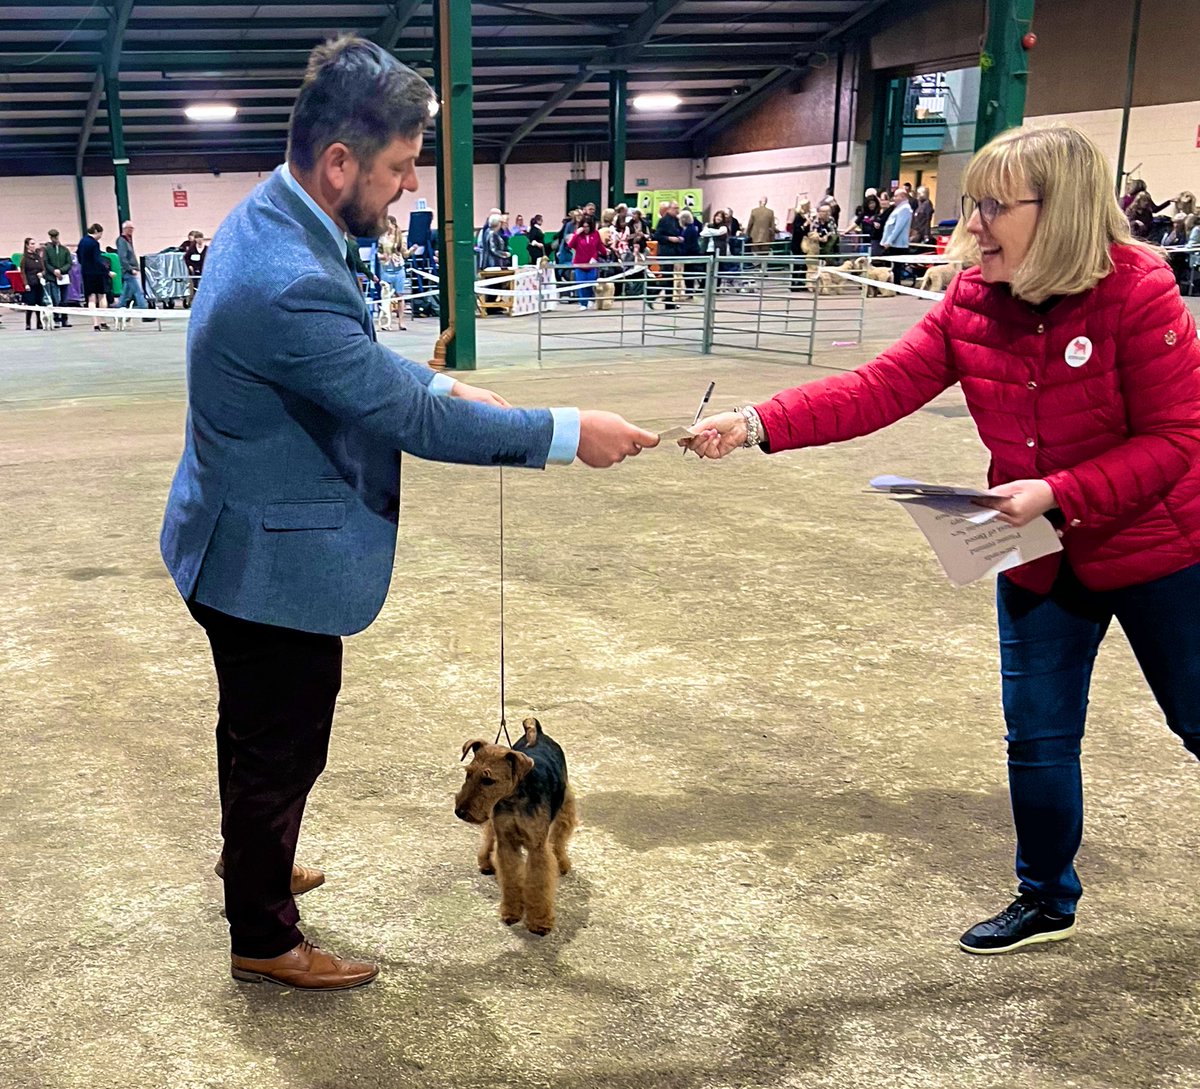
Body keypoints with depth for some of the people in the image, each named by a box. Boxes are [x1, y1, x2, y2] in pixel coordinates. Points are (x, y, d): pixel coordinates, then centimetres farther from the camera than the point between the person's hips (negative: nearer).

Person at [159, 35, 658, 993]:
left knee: (256, 732, 29)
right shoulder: (292, 285, -32)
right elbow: (412, 422, -27)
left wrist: (444, 383, 5)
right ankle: (264, 940, 31)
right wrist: (569, 434, -20)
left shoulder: (266, 216, 0)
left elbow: (354, 353, 14)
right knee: (281, 755, 10)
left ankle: (250, 862, 53)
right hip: (276, 563, -10)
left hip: (243, 544, 10)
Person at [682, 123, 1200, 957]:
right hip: (1041, 557, 4)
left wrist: (1058, 493, -30)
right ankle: (1047, 899, 34)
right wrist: (757, 426, -26)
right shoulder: (970, 304, -7)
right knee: (1038, 735, 12)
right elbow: (877, 390, -15)